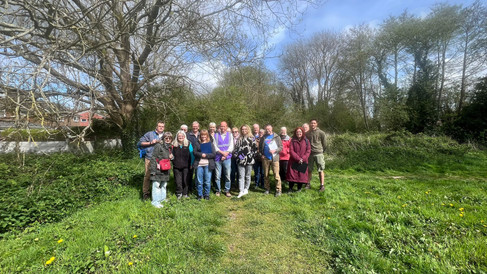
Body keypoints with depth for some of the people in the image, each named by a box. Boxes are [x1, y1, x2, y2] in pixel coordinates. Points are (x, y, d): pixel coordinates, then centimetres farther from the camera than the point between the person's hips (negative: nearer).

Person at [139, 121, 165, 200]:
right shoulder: (150, 134, 3)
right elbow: (141, 142, 1)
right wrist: (150, 143, -10)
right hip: (149, 159, -3)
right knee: (147, 176, 0)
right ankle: (146, 193, 13)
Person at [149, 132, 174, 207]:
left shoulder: (170, 147, 12)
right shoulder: (158, 145, -10)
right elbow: (153, 158, -13)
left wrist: (171, 157, 7)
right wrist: (153, 169, -16)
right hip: (158, 169, -7)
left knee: (164, 184, 16)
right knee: (156, 185, -2)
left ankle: (162, 198, 31)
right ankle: (155, 201, 7)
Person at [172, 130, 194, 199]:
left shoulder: (188, 144, 0)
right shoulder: (174, 144, 4)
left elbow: (192, 155, 2)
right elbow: (172, 154, 16)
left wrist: (191, 164, 0)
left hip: (186, 166, -1)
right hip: (176, 166, 1)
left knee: (185, 180, 6)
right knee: (178, 180, 5)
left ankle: (185, 193, 22)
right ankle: (179, 193, 22)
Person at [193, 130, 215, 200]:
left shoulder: (211, 144, 8)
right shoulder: (197, 143, 10)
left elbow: (213, 154, -1)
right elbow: (195, 152, -1)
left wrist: (206, 155, -13)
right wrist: (201, 154, -17)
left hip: (208, 165, 0)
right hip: (199, 164, 1)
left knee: (207, 181, 4)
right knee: (199, 181, 5)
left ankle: (207, 194, 19)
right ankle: (200, 195, 20)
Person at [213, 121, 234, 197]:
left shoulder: (230, 135, 9)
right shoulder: (216, 135, 6)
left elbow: (231, 146, 2)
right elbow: (214, 146, -1)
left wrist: (225, 154, -9)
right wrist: (222, 152, -13)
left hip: (227, 158, 1)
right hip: (218, 158, 0)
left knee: (227, 175, 3)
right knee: (217, 176, 3)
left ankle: (227, 190, 18)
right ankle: (218, 190, 20)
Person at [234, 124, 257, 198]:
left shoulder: (251, 138, 1)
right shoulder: (239, 139, 13)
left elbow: (255, 148, -2)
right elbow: (235, 148, 14)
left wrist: (251, 155, -8)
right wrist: (237, 155, 2)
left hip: (249, 160, -2)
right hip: (241, 160, 3)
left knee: (247, 176, 8)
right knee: (241, 176, -1)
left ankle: (246, 189, 21)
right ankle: (241, 191, 0)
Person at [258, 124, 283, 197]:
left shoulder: (276, 137, 6)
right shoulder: (263, 138, 11)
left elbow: (281, 147, 3)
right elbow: (260, 147, 16)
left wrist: (275, 150, -12)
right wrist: (262, 154, 3)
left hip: (274, 158, -2)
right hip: (265, 158, 3)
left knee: (276, 175, -6)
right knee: (266, 175, 8)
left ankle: (278, 190, 3)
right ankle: (267, 188, 22)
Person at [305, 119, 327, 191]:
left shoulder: (321, 133, -3)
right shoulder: (307, 133, 7)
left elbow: (324, 144, 4)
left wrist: (321, 151, 11)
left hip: (318, 153, -3)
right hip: (309, 153, 3)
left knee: (321, 170, -1)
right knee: (309, 170, 9)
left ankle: (322, 185, 6)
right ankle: (308, 184, 20)